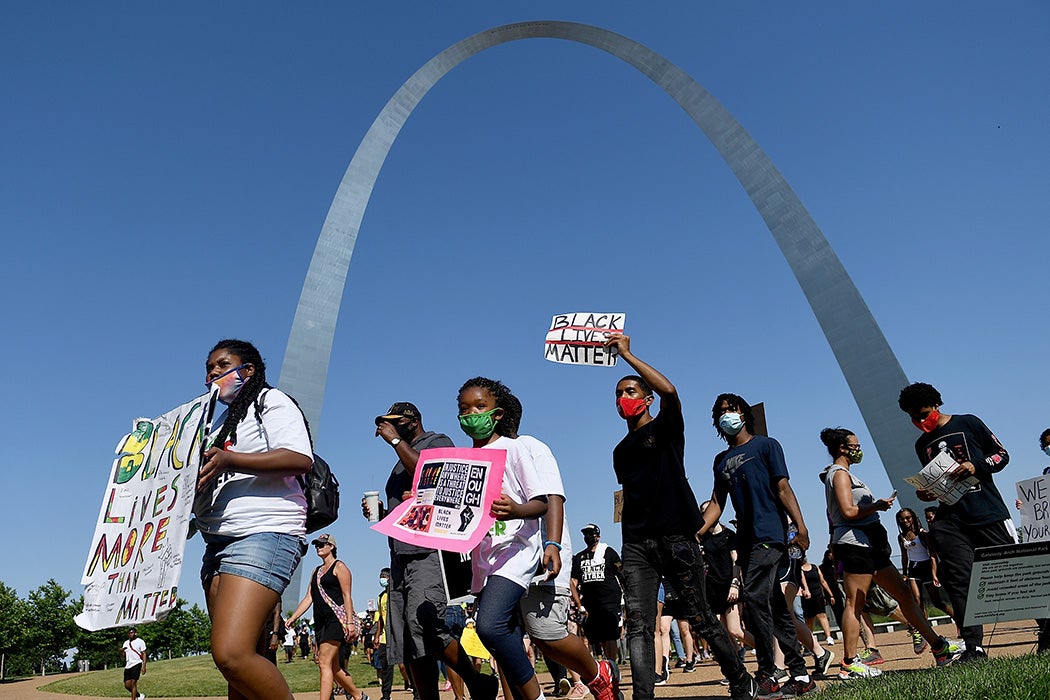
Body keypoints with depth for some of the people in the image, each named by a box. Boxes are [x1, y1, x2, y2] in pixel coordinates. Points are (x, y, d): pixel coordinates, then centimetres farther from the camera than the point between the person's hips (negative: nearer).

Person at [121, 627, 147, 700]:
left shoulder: (140, 641, -2)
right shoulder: (126, 643, 15)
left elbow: (144, 654, -5)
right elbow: (124, 655, 17)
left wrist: (144, 666, -15)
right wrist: (121, 651, -6)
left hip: (136, 664, -6)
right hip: (128, 665, 6)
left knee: (133, 683, -14)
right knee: (127, 685, 4)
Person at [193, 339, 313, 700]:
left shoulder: (271, 400, 2)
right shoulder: (219, 419, 27)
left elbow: (300, 459, -15)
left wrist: (228, 460, -23)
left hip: (263, 534, -9)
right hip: (219, 543, 9)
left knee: (231, 653, -22)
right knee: (240, 659, 5)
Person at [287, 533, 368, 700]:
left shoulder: (339, 567, -2)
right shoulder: (317, 571, 21)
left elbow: (347, 596, -9)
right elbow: (308, 598, 18)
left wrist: (350, 622, -16)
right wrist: (293, 617, 7)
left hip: (336, 619, -8)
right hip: (320, 621, 8)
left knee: (325, 663, -15)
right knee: (334, 667, 10)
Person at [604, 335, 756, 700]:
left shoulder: (665, 428, 4)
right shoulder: (621, 451, 21)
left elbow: (669, 391, -16)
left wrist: (627, 354, -14)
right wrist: (629, 539, 13)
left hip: (675, 539, -5)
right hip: (636, 545, 5)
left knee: (701, 619, 3)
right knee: (638, 626, -6)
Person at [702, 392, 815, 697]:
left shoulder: (766, 445, 3)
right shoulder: (721, 460, 18)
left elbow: (783, 488, -4)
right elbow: (717, 503, 15)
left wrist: (801, 527, -15)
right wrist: (694, 533, 2)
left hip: (770, 535, -6)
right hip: (746, 541, 6)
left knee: (754, 598, -16)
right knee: (774, 606, 8)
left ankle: (767, 676, -8)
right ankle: (800, 675, 15)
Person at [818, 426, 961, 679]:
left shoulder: (843, 474, 23)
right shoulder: (839, 473, -8)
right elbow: (848, 511, -19)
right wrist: (877, 506, -8)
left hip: (868, 544, 11)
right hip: (855, 542, -11)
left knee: (904, 593, 12)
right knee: (855, 604, -9)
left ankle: (939, 647, 18)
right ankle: (849, 664, -6)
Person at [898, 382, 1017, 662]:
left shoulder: (968, 423, 4)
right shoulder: (922, 445, 16)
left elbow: (1002, 455, 4)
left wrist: (976, 466, -14)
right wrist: (926, 493, 2)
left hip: (988, 513, -3)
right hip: (952, 519, 3)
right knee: (959, 580, -6)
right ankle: (974, 647, -3)